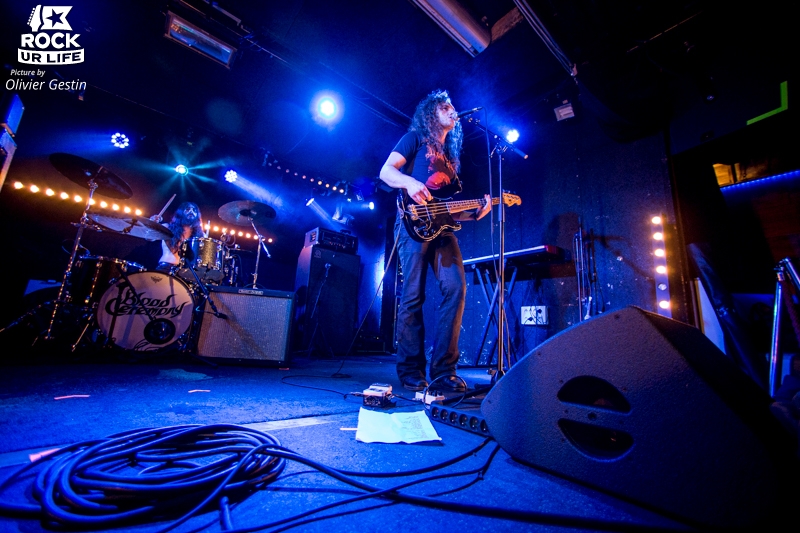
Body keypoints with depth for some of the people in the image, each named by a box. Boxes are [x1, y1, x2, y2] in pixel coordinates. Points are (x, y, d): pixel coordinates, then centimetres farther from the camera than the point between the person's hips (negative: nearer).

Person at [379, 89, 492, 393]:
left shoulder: (450, 155, 30)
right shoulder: (415, 138, 14)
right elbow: (386, 171, 0)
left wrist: (475, 212, 8)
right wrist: (410, 182, -19)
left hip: (442, 228, 6)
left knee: (456, 287, -12)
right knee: (413, 295, -9)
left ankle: (443, 370, -4)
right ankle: (411, 373, 2)